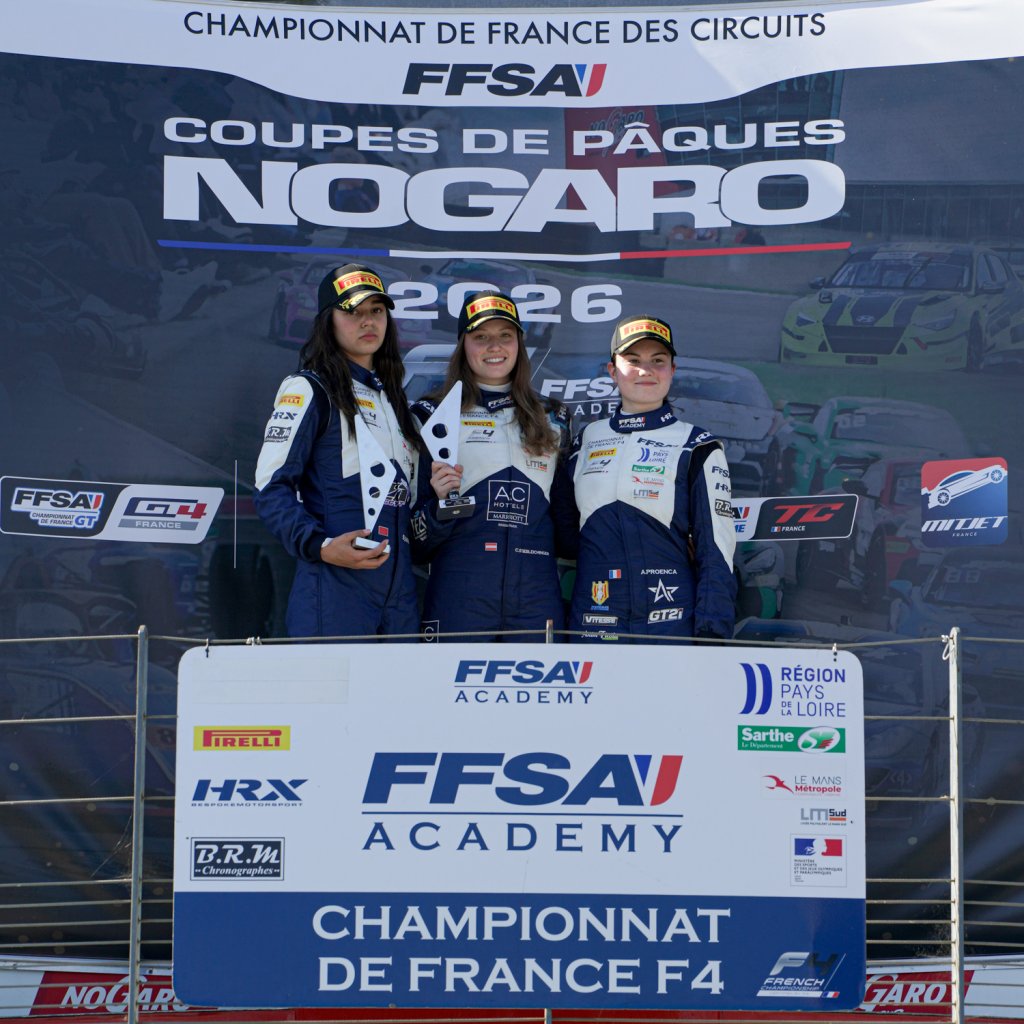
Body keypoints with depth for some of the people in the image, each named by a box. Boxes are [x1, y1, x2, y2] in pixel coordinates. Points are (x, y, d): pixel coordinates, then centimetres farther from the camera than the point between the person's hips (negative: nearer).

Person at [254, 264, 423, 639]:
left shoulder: (392, 398, 22)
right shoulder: (309, 390, 0)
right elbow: (271, 487, -9)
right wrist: (320, 547, -22)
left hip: (399, 590, 7)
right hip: (336, 587, -7)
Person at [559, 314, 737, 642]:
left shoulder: (697, 447, 1)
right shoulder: (587, 439, 13)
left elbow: (717, 549, -3)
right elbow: (565, 526, 20)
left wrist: (711, 635, -10)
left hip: (670, 624, -3)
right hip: (591, 624, 3)